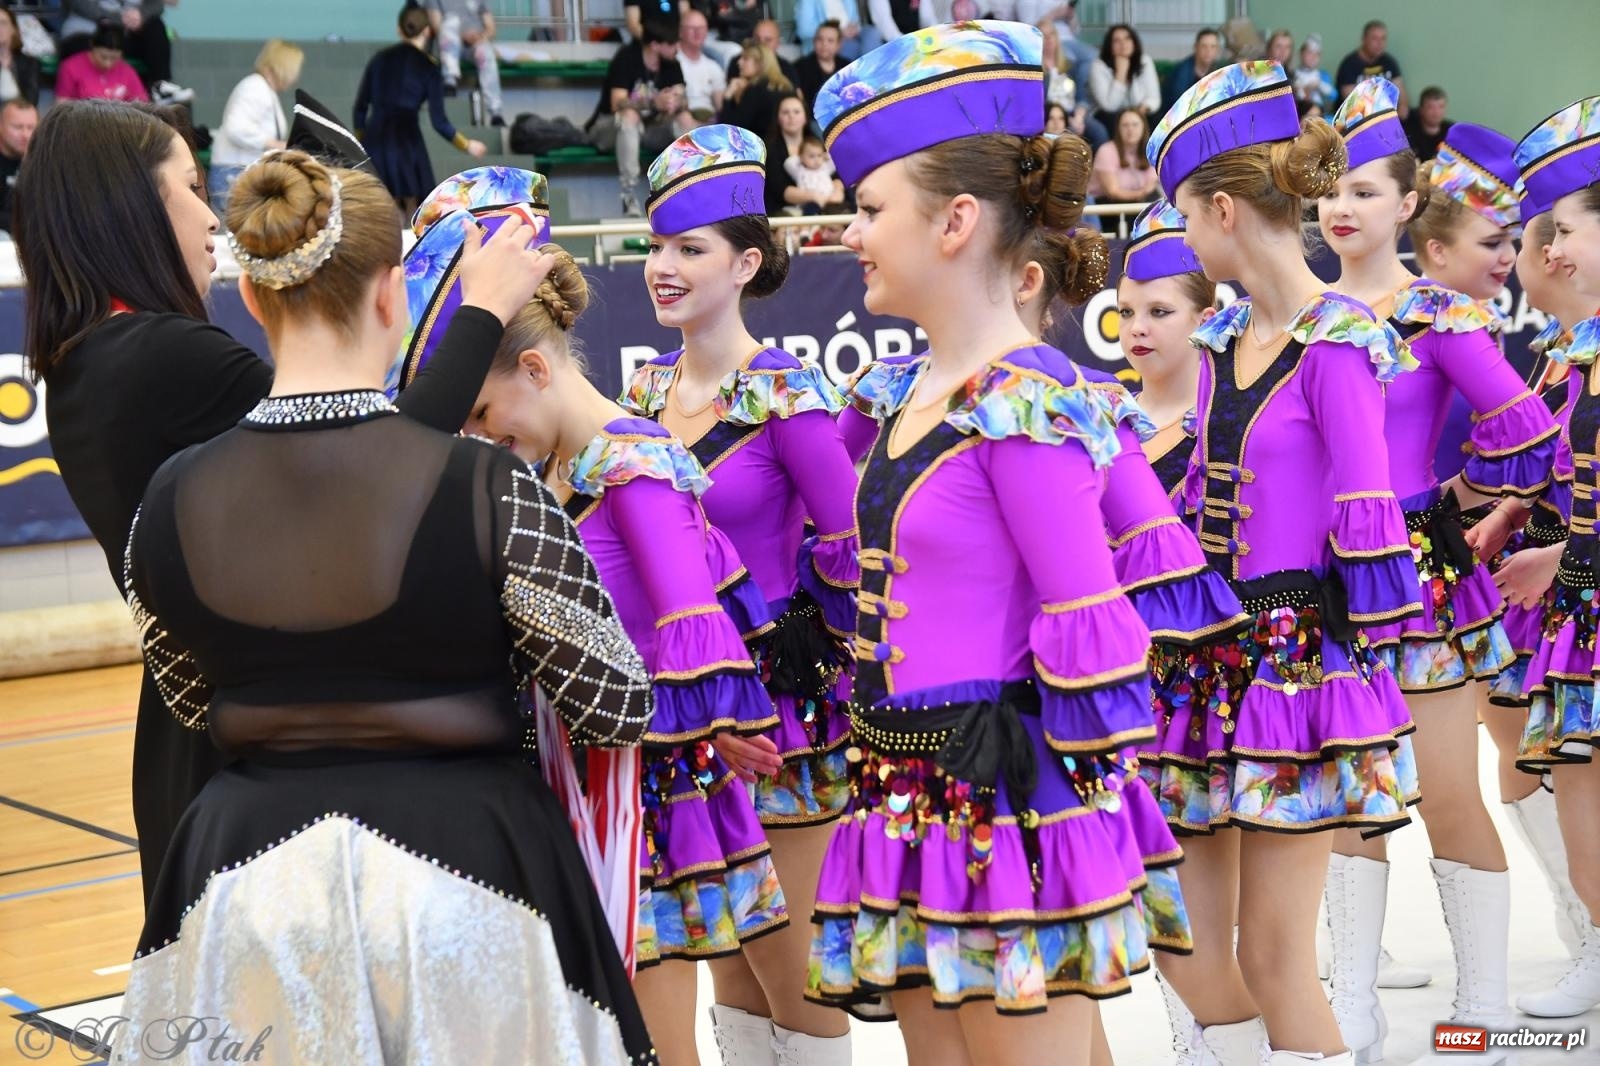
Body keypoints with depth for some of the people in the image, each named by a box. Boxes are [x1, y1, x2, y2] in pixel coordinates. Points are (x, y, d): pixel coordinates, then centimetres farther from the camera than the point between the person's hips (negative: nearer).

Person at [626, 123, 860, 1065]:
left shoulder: (786, 396, -14)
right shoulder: (649, 388, 6)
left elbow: (851, 544, -12)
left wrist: (826, 659, -7)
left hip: (777, 699, -6)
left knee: (791, 966, 3)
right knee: (729, 957, 15)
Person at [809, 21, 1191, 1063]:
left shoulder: (1026, 406, -17)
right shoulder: (904, 394, 10)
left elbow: (1090, 633, -17)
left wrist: (1067, 801, -13)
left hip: (1008, 795, -9)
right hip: (916, 798, 9)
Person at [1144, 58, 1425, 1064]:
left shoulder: (1336, 347, -14)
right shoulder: (1223, 340, 10)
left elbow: (1369, 538, -15)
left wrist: (1371, 718, -14)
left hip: (1300, 653, -7)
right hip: (1206, 653, 7)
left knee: (1274, 959, -2)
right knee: (1187, 946, 9)